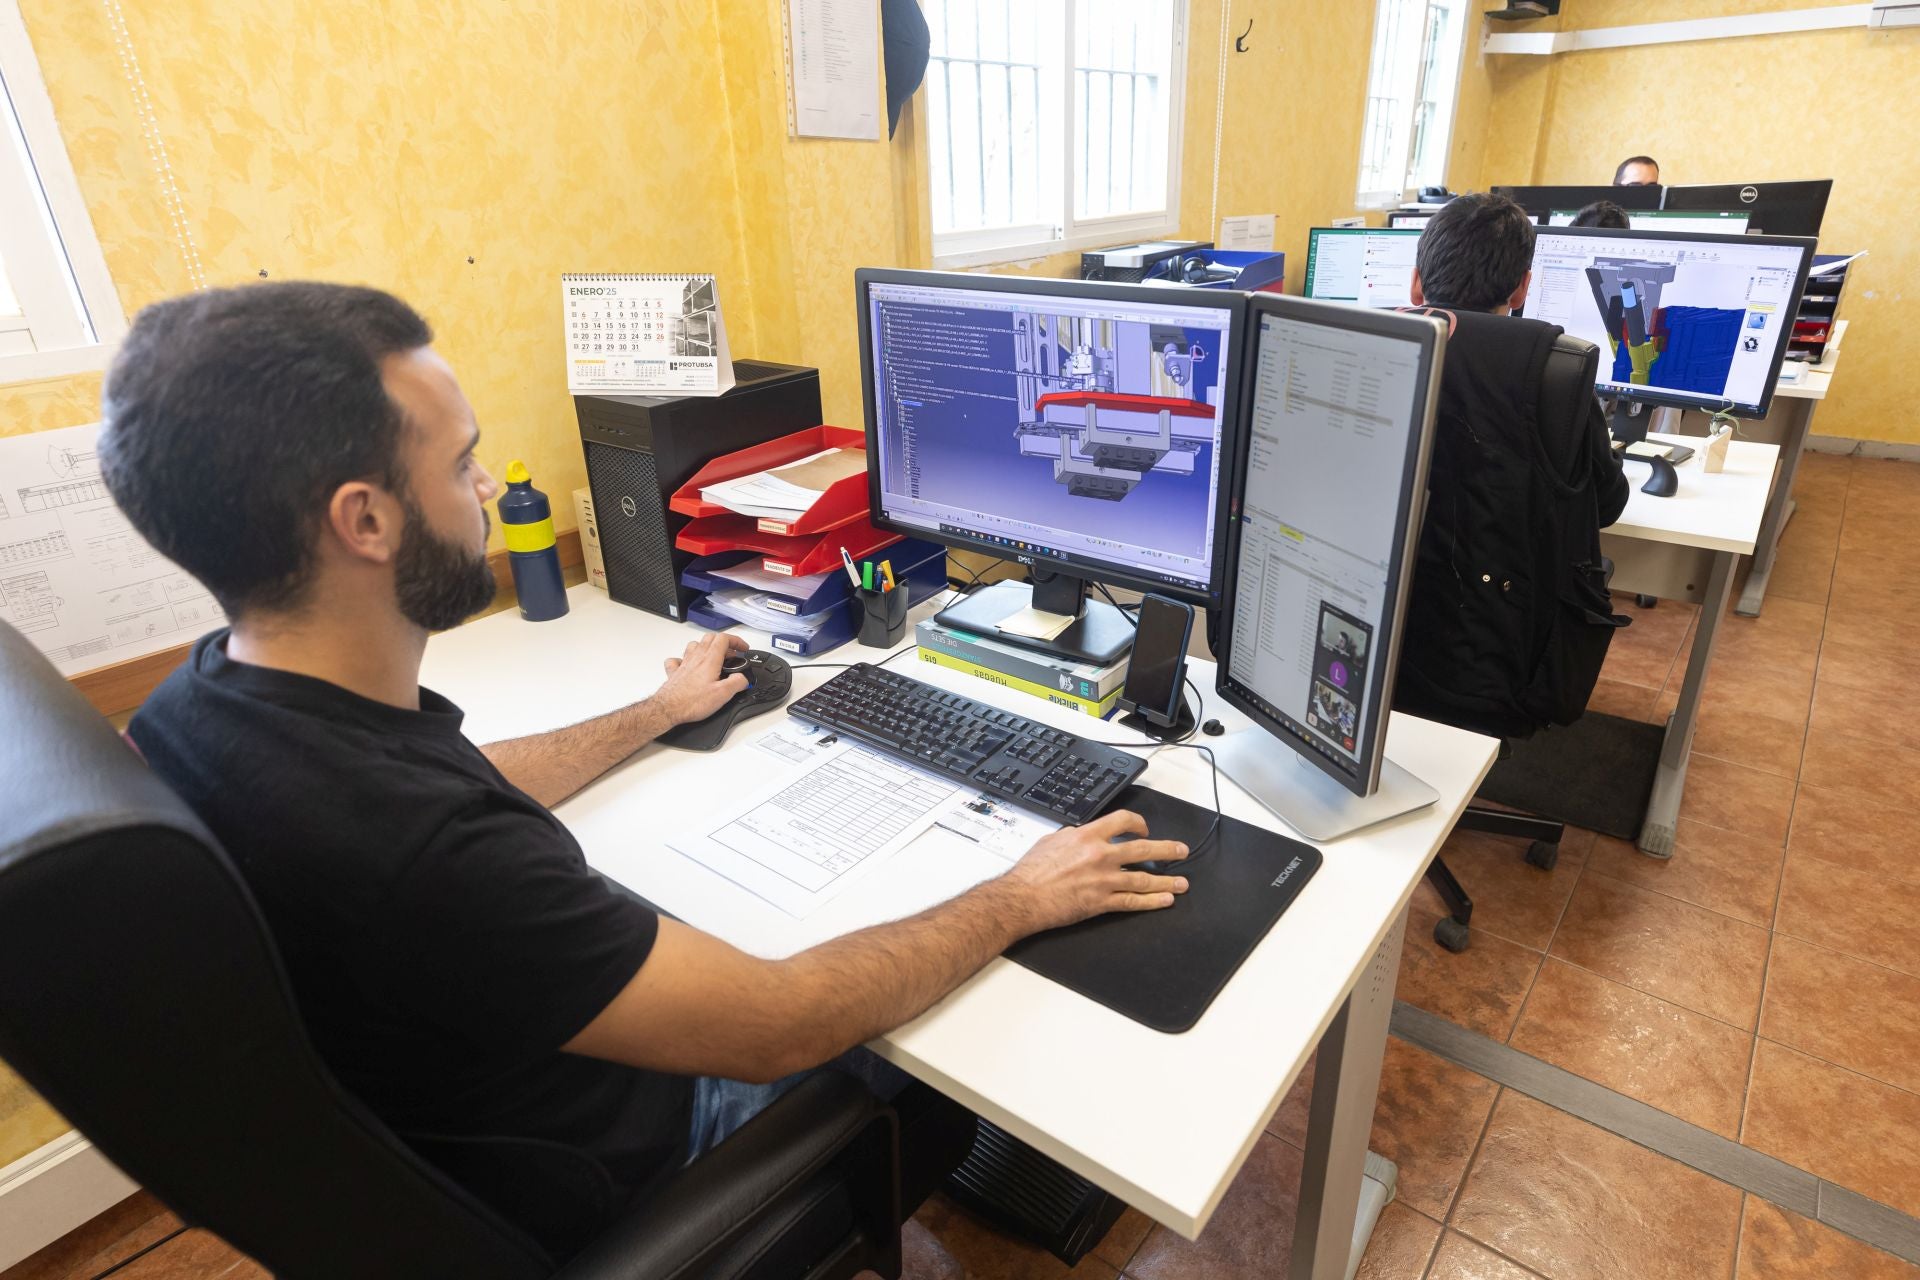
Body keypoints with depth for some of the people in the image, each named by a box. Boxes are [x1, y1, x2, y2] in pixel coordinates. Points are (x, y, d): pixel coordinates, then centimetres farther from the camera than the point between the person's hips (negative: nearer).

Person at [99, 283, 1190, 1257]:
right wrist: (1018, 902, -19)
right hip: (605, 1193, -7)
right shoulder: (418, 854, -42)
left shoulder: (213, 696, -12)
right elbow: (776, 1027, -32)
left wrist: (659, 713, 18)